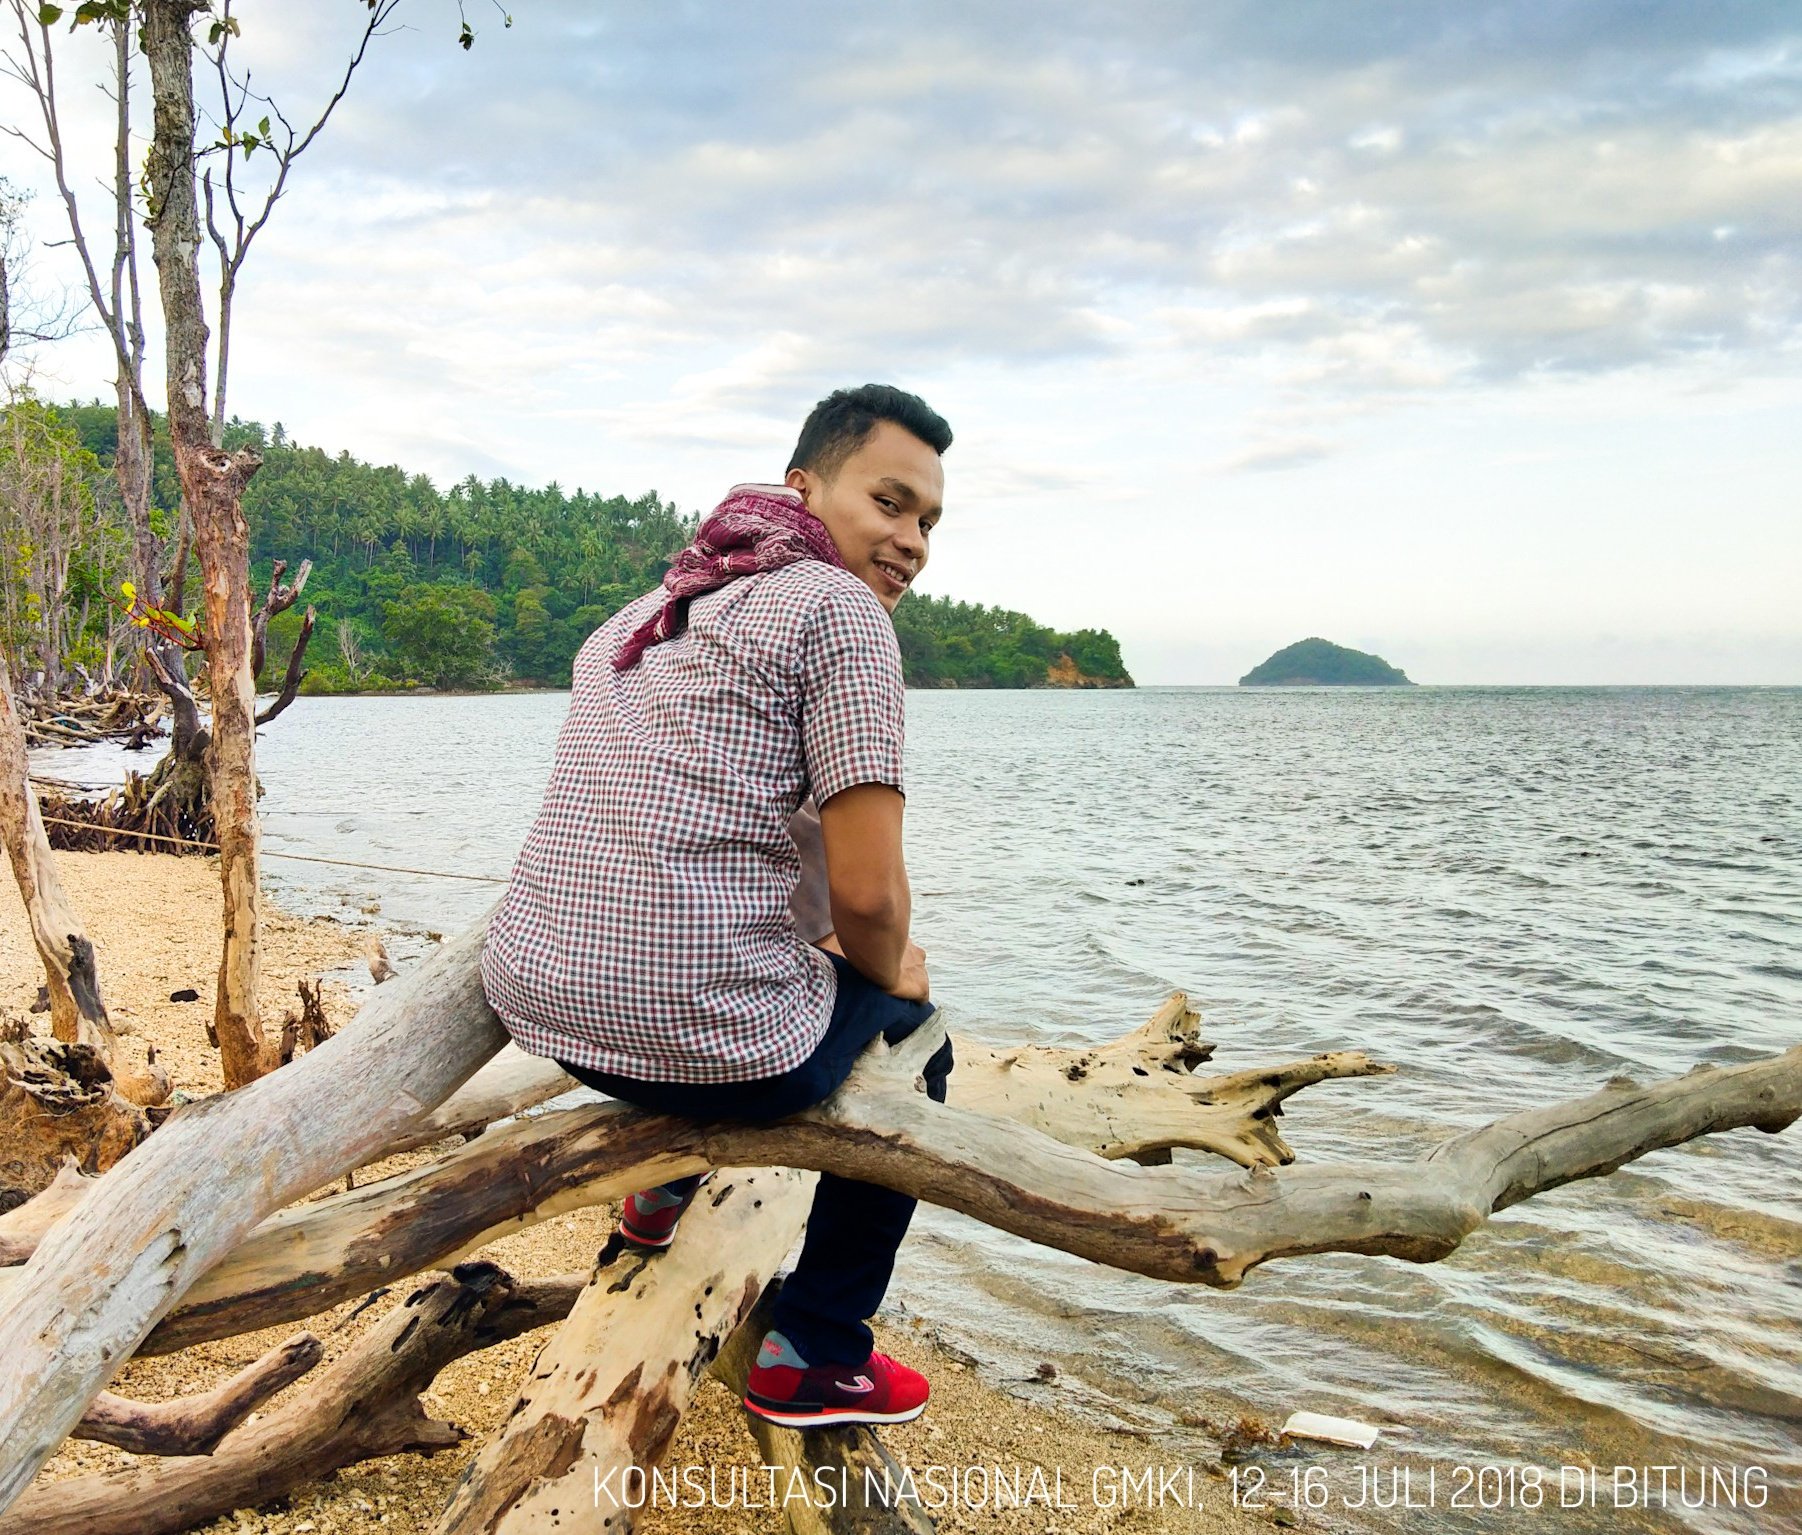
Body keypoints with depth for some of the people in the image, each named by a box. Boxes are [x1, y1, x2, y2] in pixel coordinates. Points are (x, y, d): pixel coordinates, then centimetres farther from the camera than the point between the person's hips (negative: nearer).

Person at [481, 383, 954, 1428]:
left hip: (532, 1001, 8)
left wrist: (816, 940, 31)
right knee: (911, 1033, 22)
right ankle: (818, 1359, 25)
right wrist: (889, 972, 8)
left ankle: (667, 1187, 39)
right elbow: (868, 892, -15)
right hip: (711, 1039, -8)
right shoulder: (838, 610, -9)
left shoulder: (639, 618, 18)